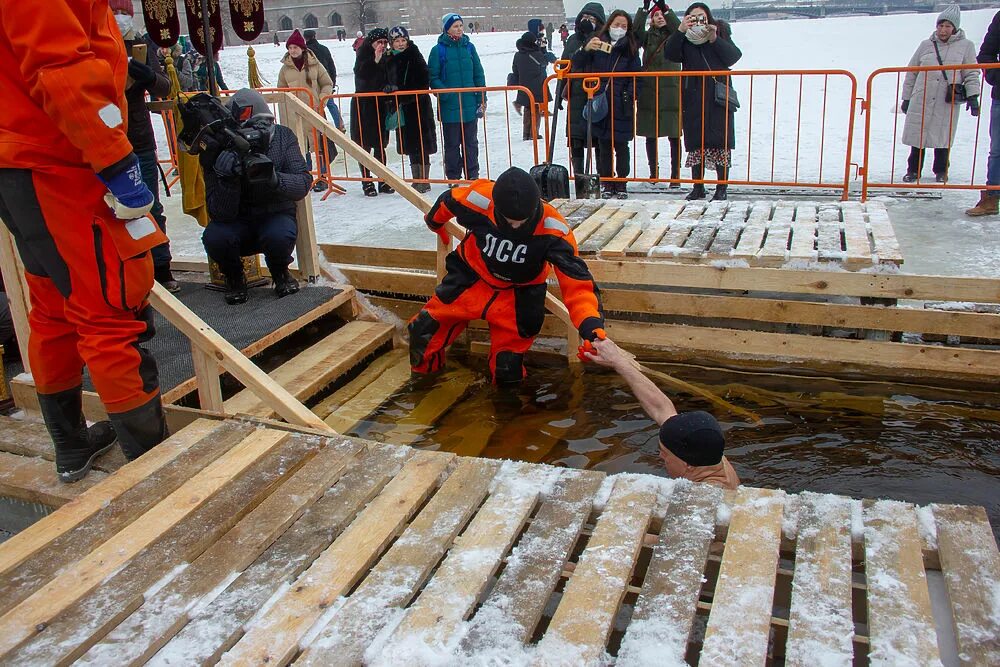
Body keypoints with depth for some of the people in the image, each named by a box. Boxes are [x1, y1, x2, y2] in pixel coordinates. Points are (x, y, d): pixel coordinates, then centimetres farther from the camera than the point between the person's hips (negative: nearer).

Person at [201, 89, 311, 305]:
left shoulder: (283, 137, -12)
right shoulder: (217, 152, -16)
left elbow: (303, 183, -20)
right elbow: (220, 214, -21)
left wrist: (275, 179, -41)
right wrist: (227, 180, -40)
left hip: (276, 216, 0)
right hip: (237, 224, 0)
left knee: (280, 236, -34)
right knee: (214, 237, -31)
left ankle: (280, 273, 2)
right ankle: (234, 277, 4)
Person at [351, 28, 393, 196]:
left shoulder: (387, 58, 8)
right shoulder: (364, 56, -6)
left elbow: (390, 80, 16)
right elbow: (360, 73, -24)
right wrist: (375, 60, -29)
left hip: (381, 106, 4)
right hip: (363, 106, -4)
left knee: (380, 146, 8)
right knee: (365, 146, 0)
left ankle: (383, 181, 15)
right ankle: (367, 182, 7)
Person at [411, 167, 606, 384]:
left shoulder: (552, 229, -31)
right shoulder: (479, 200, -28)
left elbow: (576, 280, -36)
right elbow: (448, 200, -4)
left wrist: (592, 324, -52)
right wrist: (434, 223, 18)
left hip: (519, 293, -1)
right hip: (470, 277, 1)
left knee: (507, 373, -3)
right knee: (425, 330, -3)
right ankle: (425, 367, 28)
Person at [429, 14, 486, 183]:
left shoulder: (469, 47, 6)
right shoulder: (438, 50, -5)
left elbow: (479, 74, 10)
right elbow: (433, 77, -4)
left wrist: (482, 99, 5)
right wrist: (445, 94, -18)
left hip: (470, 104, 3)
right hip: (449, 106, -3)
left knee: (471, 142, 11)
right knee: (452, 143, 5)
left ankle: (472, 175, 22)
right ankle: (453, 177, 15)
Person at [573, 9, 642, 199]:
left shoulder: (630, 49, 7)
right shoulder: (597, 43, 5)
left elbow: (635, 77, 5)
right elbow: (577, 66, 2)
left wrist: (629, 97, -9)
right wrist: (586, 50, -16)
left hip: (621, 107, 0)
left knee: (621, 145, 2)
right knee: (604, 145, 4)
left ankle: (621, 183, 13)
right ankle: (606, 182, 14)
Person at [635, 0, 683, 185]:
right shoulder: (648, 36, 12)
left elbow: (679, 28, -15)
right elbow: (636, 29, -8)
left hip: (671, 90, -2)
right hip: (649, 91, 2)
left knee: (674, 135, -3)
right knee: (650, 135, 7)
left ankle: (675, 174, 4)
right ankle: (653, 172, 20)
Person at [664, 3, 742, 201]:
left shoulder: (721, 32, 7)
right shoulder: (683, 39, 7)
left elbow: (734, 56, -5)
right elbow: (670, 54, -10)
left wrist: (715, 39, -16)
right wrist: (680, 31, -22)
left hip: (718, 98, -1)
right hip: (693, 100, 1)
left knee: (721, 143, -2)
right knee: (695, 143, 5)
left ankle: (722, 188, 5)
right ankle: (698, 187, 14)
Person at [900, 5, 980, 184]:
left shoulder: (966, 46, 6)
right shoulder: (926, 45, 9)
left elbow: (972, 74, 5)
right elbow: (911, 73, 13)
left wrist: (972, 96, -6)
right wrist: (906, 98, 12)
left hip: (948, 103, -1)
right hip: (921, 101, 1)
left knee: (943, 137, 4)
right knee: (917, 136, 3)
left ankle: (941, 172, 20)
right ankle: (913, 171, 16)